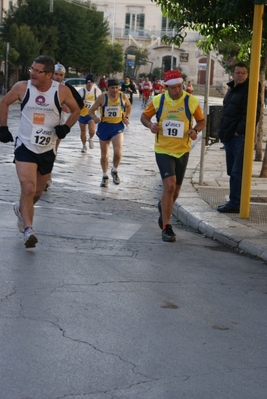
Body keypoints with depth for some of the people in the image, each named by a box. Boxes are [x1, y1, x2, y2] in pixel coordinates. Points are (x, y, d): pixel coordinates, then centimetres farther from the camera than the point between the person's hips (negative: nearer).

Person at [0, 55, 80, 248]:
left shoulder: (61, 91, -9)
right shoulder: (22, 87, -9)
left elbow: (75, 110, 6)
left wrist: (66, 127, -11)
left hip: (47, 150, 2)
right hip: (25, 146, -2)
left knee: (38, 192, 16)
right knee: (28, 188, -20)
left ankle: (21, 209, 47)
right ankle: (28, 230, -16)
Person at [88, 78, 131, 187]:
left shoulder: (123, 97, -5)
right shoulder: (102, 97, -12)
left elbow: (128, 106, 17)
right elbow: (91, 110, -7)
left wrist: (126, 117, 3)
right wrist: (95, 117, -27)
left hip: (117, 126, 0)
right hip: (104, 126, 0)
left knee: (117, 152, -20)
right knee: (104, 155, 10)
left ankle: (114, 171, 8)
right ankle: (105, 176, 29)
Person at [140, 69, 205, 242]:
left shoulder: (191, 101, -6)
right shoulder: (158, 100, -6)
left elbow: (202, 121, 6)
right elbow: (144, 116, 7)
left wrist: (195, 130, -16)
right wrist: (150, 125, -16)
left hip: (182, 151, 2)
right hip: (163, 150, -2)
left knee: (175, 190, 15)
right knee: (169, 185, -18)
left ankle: (163, 207, 50)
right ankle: (166, 228, -11)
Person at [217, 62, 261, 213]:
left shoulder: (250, 90, -10)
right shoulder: (232, 89, 19)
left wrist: (239, 131, -18)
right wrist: (223, 130, 17)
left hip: (240, 137, -9)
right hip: (229, 137, 9)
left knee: (238, 172, -9)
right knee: (232, 171, 12)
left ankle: (236, 203, -8)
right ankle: (234, 202, 18)